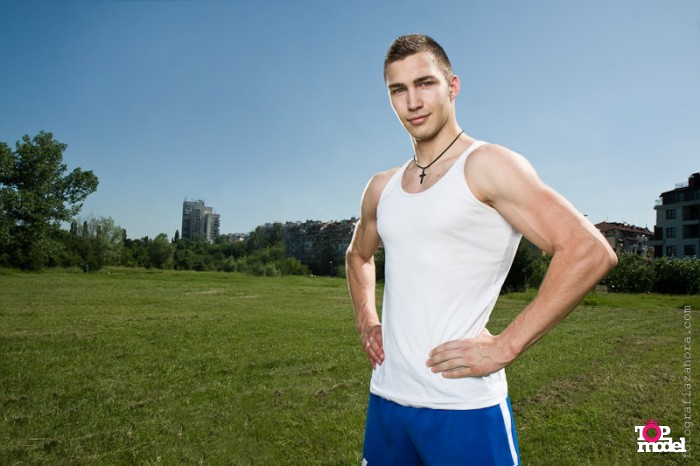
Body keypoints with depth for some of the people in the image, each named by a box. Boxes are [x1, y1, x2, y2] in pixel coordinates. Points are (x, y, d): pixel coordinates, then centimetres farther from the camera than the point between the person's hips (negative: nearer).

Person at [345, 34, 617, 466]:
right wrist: (365, 320, 12)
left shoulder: (486, 165, -9)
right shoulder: (382, 188, 9)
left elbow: (591, 251, -17)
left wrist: (504, 347, -17)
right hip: (385, 398, 6)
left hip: (464, 408, -6)